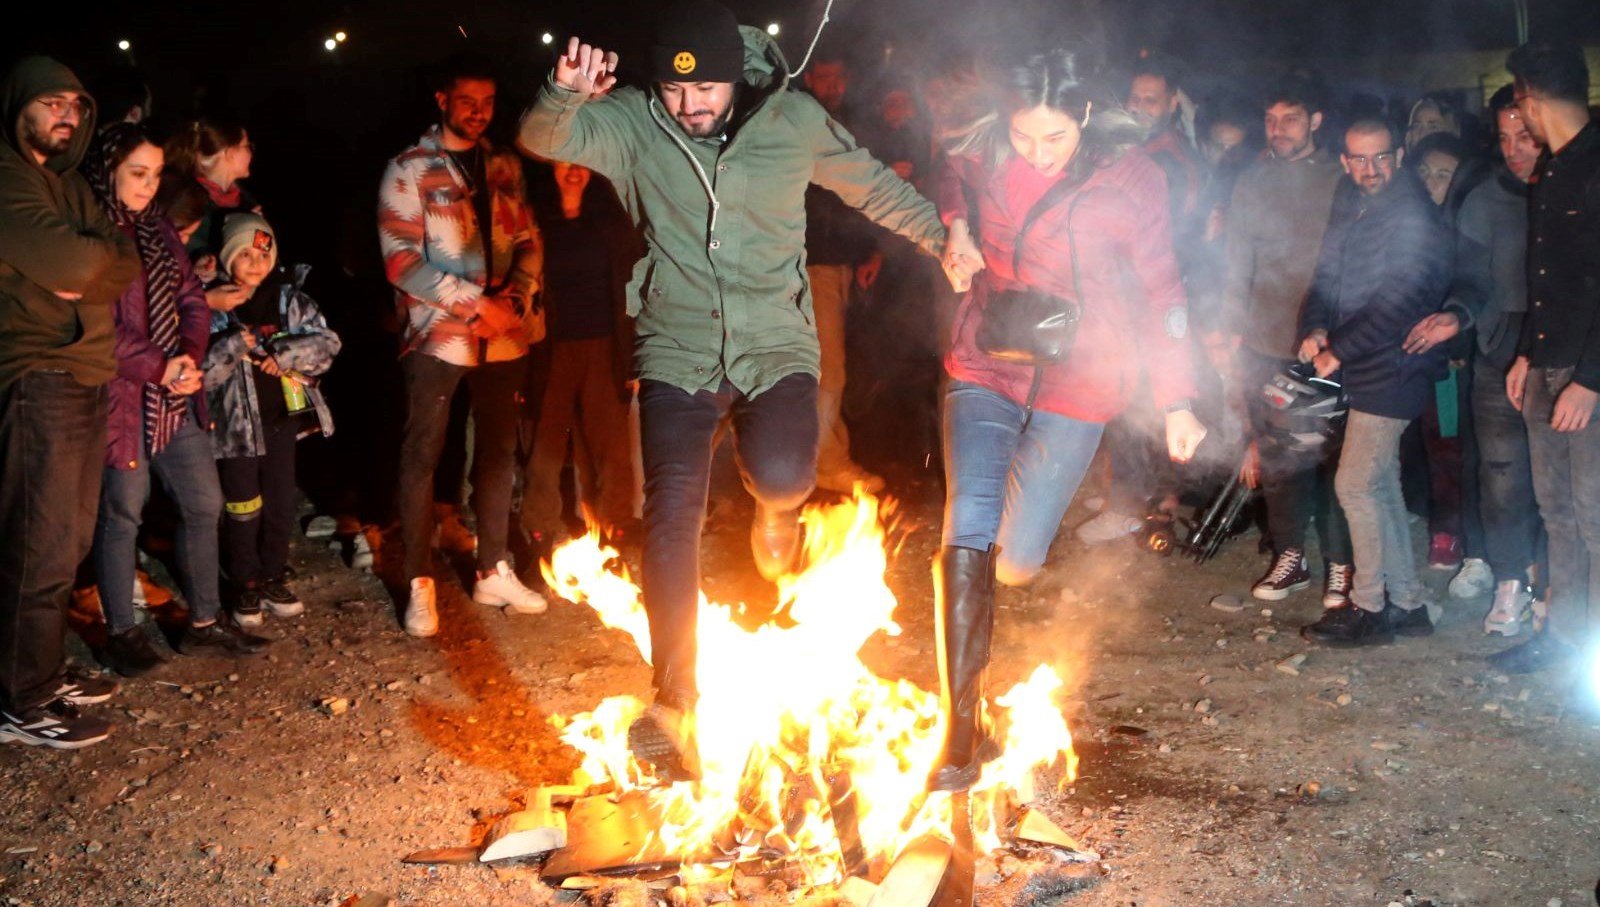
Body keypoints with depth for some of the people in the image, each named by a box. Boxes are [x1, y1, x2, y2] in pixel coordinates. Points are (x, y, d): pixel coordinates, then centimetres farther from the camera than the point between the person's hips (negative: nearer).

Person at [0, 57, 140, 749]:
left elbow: (125, 263, 8)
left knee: (69, 541, 16)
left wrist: (87, 269, -11)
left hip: (88, 376, 9)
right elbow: (70, 262, -22)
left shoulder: (70, 184, 19)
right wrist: (100, 256, -2)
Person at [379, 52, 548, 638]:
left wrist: (515, 296, -8)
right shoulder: (410, 169, -3)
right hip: (438, 333, -4)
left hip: (505, 333, 5)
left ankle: (493, 572, 23)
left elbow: (527, 240, 12)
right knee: (422, 456, -1)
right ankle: (420, 585, 7)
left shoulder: (505, 167, 10)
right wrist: (474, 303, -16)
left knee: (499, 452, 11)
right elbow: (401, 258, -11)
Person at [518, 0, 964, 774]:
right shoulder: (632, 125, -4)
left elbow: (875, 188, 11)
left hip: (775, 345, 0)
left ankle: (774, 509, 17)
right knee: (672, 518, -8)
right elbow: (544, 139, -17)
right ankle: (674, 701, 4)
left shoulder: (795, 122, -2)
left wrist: (948, 238, 12)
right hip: (678, 352, 1)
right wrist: (566, 93, -38)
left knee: (783, 475, -26)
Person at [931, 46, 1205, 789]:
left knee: (1016, 560, -2)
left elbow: (1159, 294, -3)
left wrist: (1177, 401, -3)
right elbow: (956, 184, 22)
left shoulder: (1130, 178, -11)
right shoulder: (986, 153, -4)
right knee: (968, 531, -14)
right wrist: (955, 232, 0)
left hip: (1075, 386, -2)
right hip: (984, 367, 2)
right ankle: (960, 731, -9)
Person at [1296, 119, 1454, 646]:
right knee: (1382, 486, 13)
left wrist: (1340, 351, -18)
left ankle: (1369, 608, 4)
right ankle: (1407, 604, 22)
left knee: (1356, 484, -7)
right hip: (1365, 370, 9)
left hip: (1393, 370, -9)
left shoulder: (1413, 217, -15)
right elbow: (1328, 277, 15)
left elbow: (1399, 303, -21)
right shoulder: (1349, 209, 11)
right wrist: (1315, 329, -4)